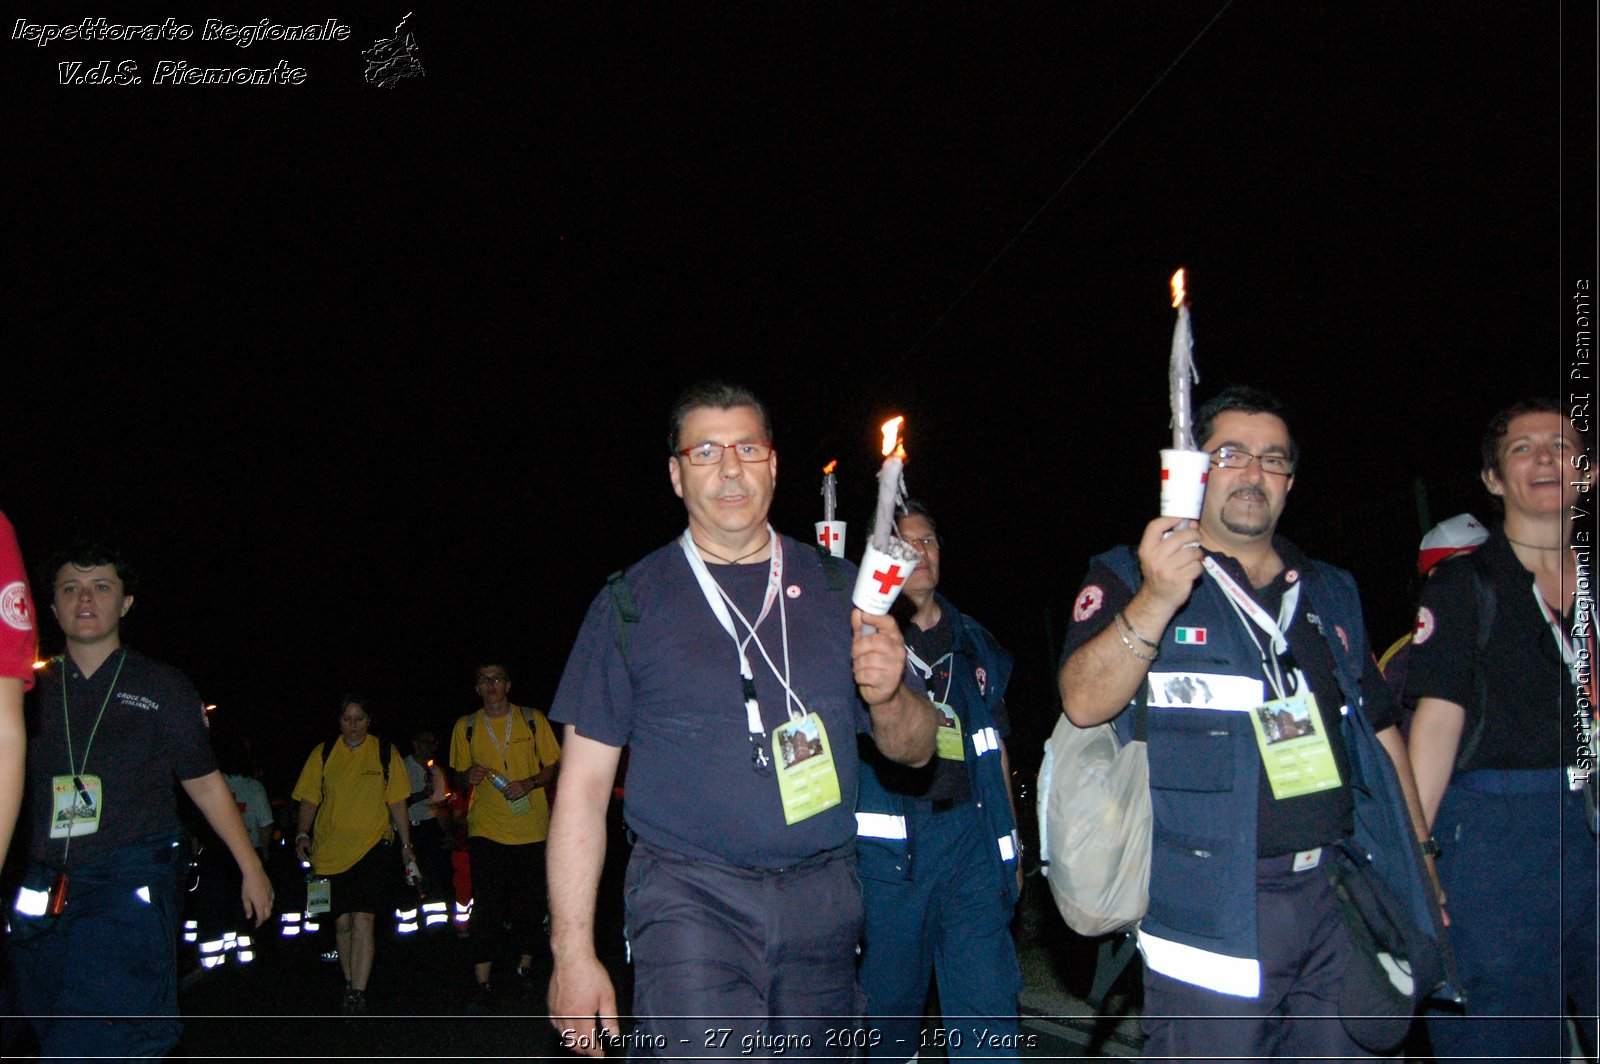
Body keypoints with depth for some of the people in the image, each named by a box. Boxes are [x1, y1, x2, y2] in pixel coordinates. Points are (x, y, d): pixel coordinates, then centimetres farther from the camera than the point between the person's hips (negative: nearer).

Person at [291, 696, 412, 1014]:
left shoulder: (385, 753, 6)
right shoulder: (323, 754, 8)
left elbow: (397, 803, 10)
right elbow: (309, 799, 9)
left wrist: (406, 844, 8)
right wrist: (303, 834, -6)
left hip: (372, 847, -2)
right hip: (330, 851, 2)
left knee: (362, 919, -13)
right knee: (341, 922, 7)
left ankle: (357, 995, -14)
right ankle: (350, 985, 24)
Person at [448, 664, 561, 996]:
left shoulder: (533, 720, 5)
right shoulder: (466, 726, 8)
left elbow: (553, 766, 8)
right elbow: (459, 773, 17)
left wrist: (529, 784, -11)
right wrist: (470, 776, -6)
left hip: (530, 827, 0)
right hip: (486, 827, 0)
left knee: (530, 901, 5)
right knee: (486, 906, -8)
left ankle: (525, 963, 24)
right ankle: (482, 981, -6)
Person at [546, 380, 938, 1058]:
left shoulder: (835, 589, 11)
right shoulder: (632, 604, 4)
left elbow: (915, 750, 13)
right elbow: (583, 789, 2)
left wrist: (887, 695, -11)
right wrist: (572, 953, -4)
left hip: (822, 901, 3)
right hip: (691, 899, -3)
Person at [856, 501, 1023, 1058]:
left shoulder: (975, 643, 17)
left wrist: (1011, 846, 17)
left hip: (970, 832, 3)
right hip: (887, 842, -3)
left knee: (988, 1005, -2)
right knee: (889, 998, 4)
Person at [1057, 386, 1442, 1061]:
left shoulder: (1330, 594, 17)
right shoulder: (1128, 578, 1)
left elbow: (1381, 728, 20)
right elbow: (1083, 702, -15)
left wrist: (1419, 867, 15)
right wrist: (1155, 603, -28)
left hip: (1341, 901, 5)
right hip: (1213, 907, -5)